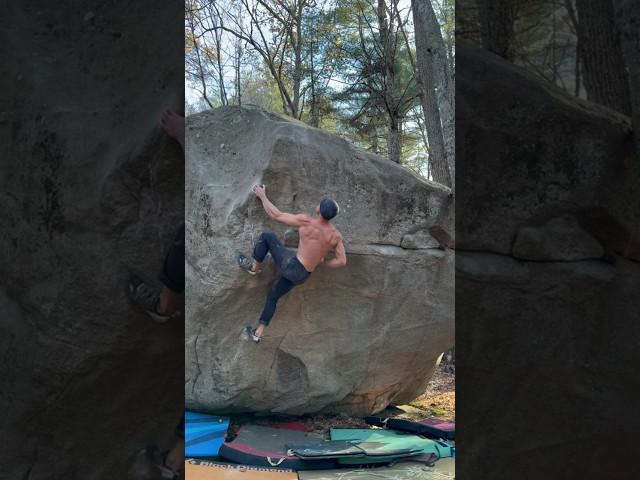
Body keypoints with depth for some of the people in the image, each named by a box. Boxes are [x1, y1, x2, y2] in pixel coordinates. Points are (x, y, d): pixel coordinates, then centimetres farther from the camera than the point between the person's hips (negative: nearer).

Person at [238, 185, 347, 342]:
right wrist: (322, 263, 15)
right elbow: (342, 261, -1)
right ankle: (258, 333, 33)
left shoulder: (306, 221, -17)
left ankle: (254, 267, 24)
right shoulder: (336, 235, -6)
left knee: (267, 235, 9)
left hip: (291, 265, -6)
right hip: (302, 276, 6)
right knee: (273, 295, 27)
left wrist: (262, 196, 4)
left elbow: (276, 215, -9)